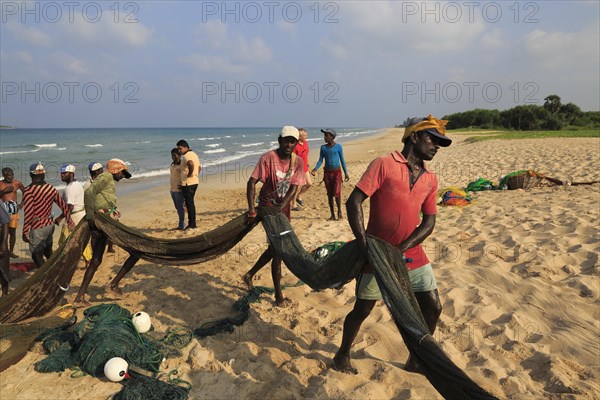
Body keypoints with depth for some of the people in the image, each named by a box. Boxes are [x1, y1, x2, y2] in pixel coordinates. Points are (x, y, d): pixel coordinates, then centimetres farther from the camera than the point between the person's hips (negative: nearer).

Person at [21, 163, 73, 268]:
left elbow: (28, 213, -20)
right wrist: (70, 222, 19)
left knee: (37, 255, 3)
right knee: (48, 252, 23)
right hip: (50, 224, 6)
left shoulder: (29, 191, -16)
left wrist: (25, 232, -13)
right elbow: (63, 205, 8)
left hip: (37, 228, -6)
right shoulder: (51, 188, 2)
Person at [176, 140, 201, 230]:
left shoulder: (186, 156, -15)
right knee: (190, 203, 16)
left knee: (189, 203, -3)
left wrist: (189, 174, -23)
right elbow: (199, 167, 25)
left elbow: (191, 164, -37)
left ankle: (192, 224, 3)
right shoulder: (194, 154, 16)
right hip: (194, 182, 10)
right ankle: (192, 223, 21)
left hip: (187, 183, -10)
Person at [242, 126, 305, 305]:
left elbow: (293, 189, -9)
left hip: (283, 207, 6)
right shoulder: (268, 157, -19)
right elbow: (252, 182, -22)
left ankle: (250, 275, 37)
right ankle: (278, 294, 7)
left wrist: (280, 209, -22)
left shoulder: (298, 162, -5)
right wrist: (251, 209, -31)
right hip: (267, 206, -6)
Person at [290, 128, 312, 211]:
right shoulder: (295, 146, -21)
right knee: (298, 187, -1)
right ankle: (293, 205, 13)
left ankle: (299, 196, 34)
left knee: (309, 183, 14)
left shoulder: (305, 143, 5)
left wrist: (307, 165, 18)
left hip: (305, 168, 8)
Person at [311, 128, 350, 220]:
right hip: (327, 172, 4)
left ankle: (339, 211, 9)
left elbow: (342, 160, 0)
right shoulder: (323, 147, 5)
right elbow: (320, 160, 5)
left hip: (337, 172, -3)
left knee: (337, 193, -12)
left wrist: (346, 173, -2)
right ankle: (332, 215, 14)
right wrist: (315, 169, -13)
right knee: (329, 194, 6)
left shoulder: (338, 146, -4)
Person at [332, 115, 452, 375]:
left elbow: (429, 221, 2)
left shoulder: (430, 179, 7)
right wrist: (364, 245, -21)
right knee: (362, 310, 6)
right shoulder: (384, 165, -12)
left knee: (432, 308, 5)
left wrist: (401, 249, -12)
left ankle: (416, 361, 27)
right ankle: (342, 356, 31)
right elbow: (354, 202, -16)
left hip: (411, 254, 6)